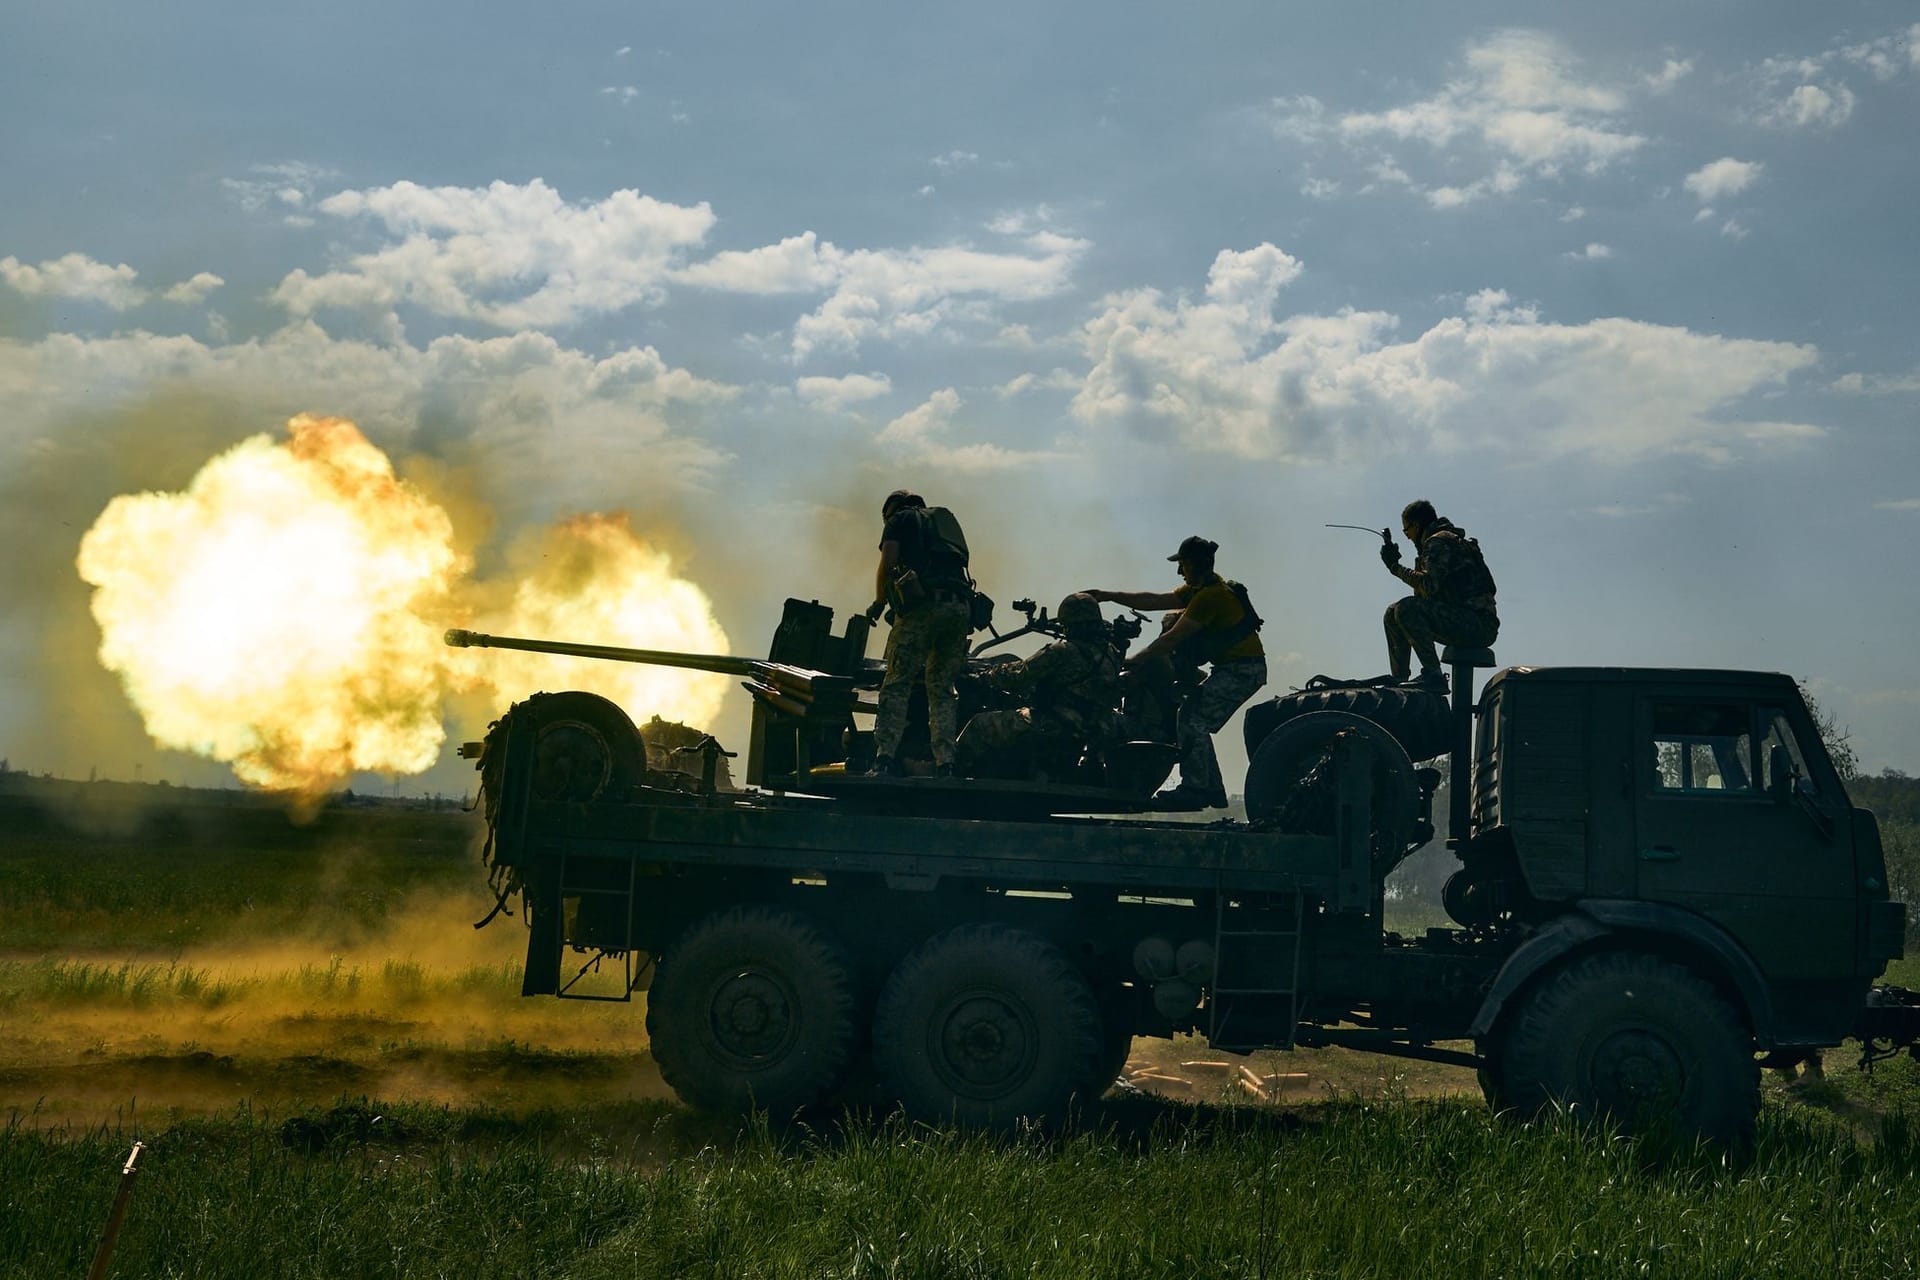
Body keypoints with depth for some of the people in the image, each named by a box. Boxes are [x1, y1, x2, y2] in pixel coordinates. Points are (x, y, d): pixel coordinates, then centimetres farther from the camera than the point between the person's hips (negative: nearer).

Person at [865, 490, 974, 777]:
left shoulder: (900, 519, 16)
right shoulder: (946, 519, 33)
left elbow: (887, 564, 3)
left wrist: (879, 603, 16)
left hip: (923, 605, -5)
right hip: (960, 606, 5)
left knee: (897, 683, -4)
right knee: (942, 687, 10)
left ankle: (885, 757, -17)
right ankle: (945, 764, -2)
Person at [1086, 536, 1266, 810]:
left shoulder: (1210, 596, -20)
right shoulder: (1199, 588, 13)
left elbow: (1171, 639, -19)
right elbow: (1157, 600, 13)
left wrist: (1134, 661, -13)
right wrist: (1109, 596, 10)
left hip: (1242, 670, -11)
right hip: (1232, 667, 11)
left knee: (1193, 721, -14)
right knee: (1192, 718, 12)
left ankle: (1195, 789, -12)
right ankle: (1212, 790, 14)